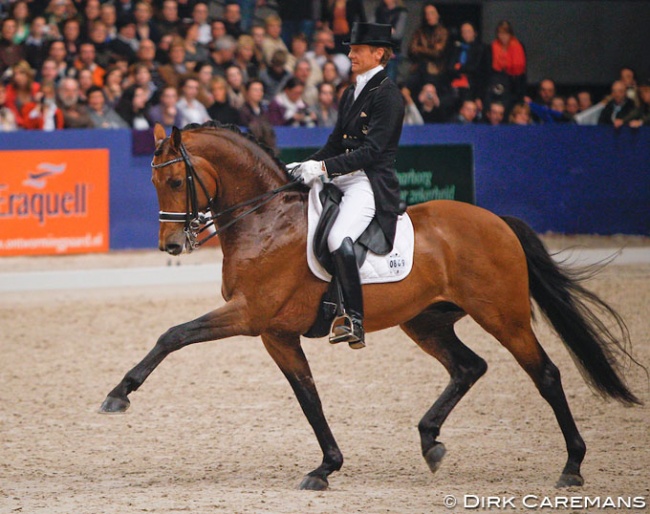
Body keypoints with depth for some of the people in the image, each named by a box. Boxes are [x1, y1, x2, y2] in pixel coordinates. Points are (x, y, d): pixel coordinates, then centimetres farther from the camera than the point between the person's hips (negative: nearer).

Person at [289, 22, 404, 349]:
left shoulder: (387, 95, -10)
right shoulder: (351, 94, 18)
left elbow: (373, 151, -18)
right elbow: (336, 142, 22)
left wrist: (324, 167, -23)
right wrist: (309, 165, 5)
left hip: (372, 183, -10)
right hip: (342, 178, 10)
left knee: (338, 239, -32)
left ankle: (355, 322, -29)